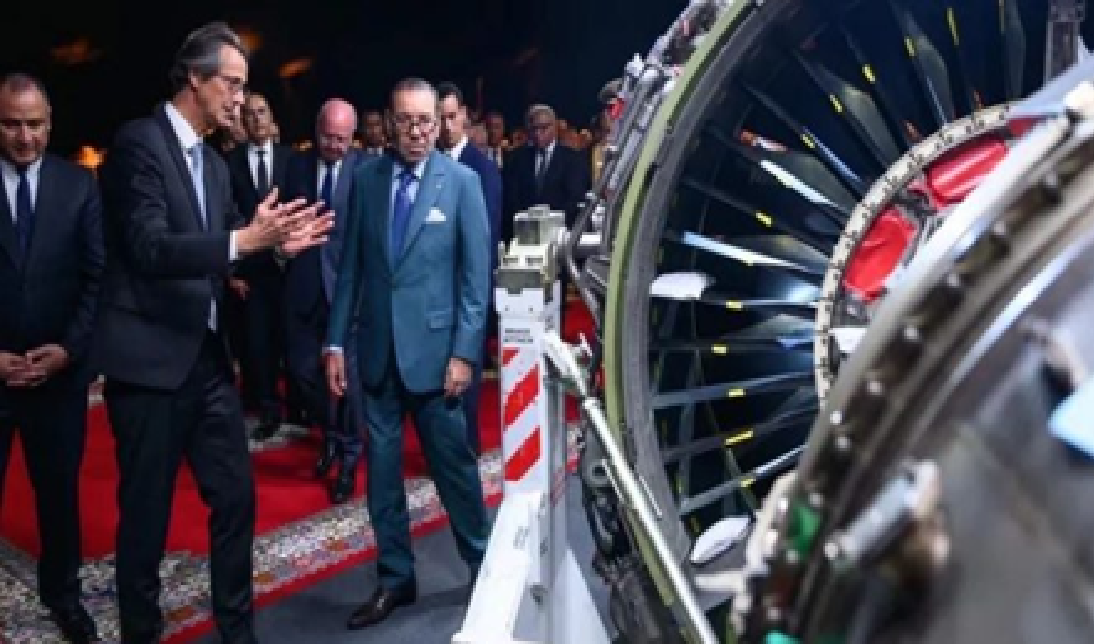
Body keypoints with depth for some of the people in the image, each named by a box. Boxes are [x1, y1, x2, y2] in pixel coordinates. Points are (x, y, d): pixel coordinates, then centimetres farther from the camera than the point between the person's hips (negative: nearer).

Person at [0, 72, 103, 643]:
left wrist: (69, 347, -9)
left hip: (59, 368, 1)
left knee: (60, 488, 13)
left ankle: (61, 592, 31)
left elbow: (97, 275, 1)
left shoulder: (79, 184, 1)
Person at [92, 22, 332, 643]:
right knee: (146, 510, 6)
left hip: (208, 357, 8)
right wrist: (244, 239, -31)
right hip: (151, 358, -7)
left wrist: (274, 241, -3)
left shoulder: (214, 162, 13)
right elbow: (151, 248, -22)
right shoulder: (139, 141, -11)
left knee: (236, 496, 12)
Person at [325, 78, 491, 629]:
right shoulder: (365, 178, 5)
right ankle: (395, 578, 26)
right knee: (382, 468, 10)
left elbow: (477, 274, -5)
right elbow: (351, 265, 7)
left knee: (453, 464, 7)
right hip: (377, 348, 3)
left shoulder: (462, 181, -4)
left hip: (435, 346, -3)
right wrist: (336, 341, 3)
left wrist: (464, 352, -10)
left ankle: (484, 568, 27)